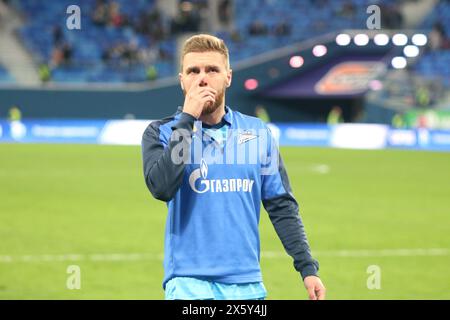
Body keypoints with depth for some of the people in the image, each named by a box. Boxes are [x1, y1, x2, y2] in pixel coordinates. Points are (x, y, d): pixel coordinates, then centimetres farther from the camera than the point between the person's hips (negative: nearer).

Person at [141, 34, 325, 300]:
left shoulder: (258, 133, 10)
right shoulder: (161, 132, 2)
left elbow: (282, 207, 12)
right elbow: (161, 187, -17)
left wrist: (307, 267, 2)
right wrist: (187, 119, -13)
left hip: (248, 283, 4)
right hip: (189, 285, -3)